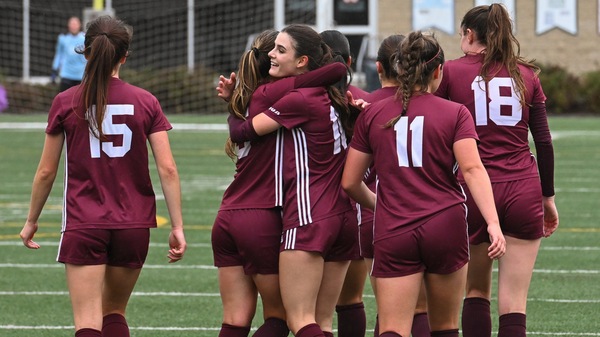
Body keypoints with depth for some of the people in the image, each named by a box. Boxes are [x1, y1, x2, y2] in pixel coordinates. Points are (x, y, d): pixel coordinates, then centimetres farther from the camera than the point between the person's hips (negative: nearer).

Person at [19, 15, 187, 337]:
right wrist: (177, 227, 1)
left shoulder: (65, 102, -2)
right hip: (134, 226, 3)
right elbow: (167, 169, -4)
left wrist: (31, 221, 15)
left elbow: (46, 171, 3)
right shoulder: (146, 103, 0)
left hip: (83, 226, -2)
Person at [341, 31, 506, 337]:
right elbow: (472, 169, -13)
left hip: (392, 233, 0)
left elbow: (350, 183, 9)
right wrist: (493, 223, -18)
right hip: (446, 229, 0)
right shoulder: (455, 114, 2)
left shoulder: (372, 114, 7)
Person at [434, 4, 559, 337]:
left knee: (476, 291, 17)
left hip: (474, 190, -1)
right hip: (524, 190, 1)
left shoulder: (452, 71, 2)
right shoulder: (526, 74, 9)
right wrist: (548, 196, 16)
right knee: (514, 304, -1)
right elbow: (543, 142, 9)